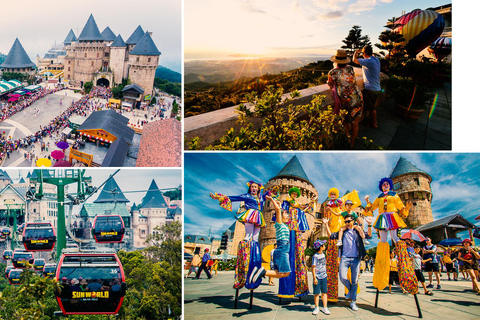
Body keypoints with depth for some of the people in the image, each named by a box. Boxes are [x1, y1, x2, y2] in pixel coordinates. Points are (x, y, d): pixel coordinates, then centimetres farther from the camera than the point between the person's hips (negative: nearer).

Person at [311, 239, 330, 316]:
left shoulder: (323, 255, 9)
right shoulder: (315, 256, -13)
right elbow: (313, 267, -14)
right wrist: (314, 278, -17)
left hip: (324, 277, 6)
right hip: (317, 277, -6)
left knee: (324, 292, 6)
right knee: (316, 293, 1)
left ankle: (325, 308, 11)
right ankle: (316, 308, 13)